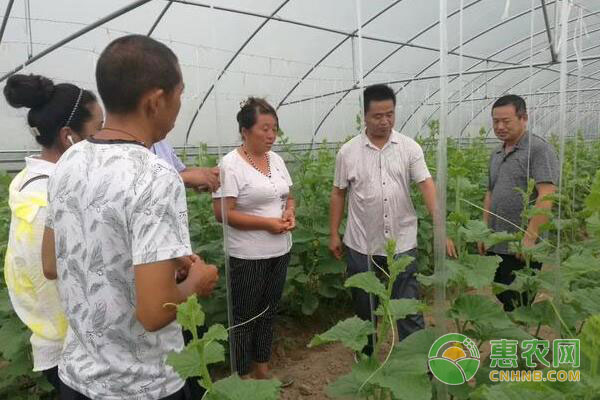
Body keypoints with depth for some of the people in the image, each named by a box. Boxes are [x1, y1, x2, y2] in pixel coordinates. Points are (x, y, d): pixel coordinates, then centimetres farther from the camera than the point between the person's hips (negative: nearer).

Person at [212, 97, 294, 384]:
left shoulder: (276, 159, 6)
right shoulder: (231, 164, -15)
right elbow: (222, 213, -19)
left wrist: (290, 212, -7)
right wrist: (267, 223, -21)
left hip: (280, 252, 7)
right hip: (248, 256, -7)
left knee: (268, 313, 20)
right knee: (244, 318, 9)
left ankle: (262, 370, 38)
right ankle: (243, 378, 29)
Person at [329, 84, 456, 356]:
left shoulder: (410, 148, -2)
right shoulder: (348, 152, -2)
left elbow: (427, 186, -9)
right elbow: (338, 194, 4)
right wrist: (333, 234, 2)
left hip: (402, 243, 0)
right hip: (361, 245, 1)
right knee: (364, 308, 15)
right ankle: (366, 357, 36)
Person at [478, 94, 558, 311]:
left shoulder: (539, 149, -9)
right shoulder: (496, 154, 15)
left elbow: (546, 196, -18)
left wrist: (529, 238, -22)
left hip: (522, 248, -7)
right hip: (496, 246, 7)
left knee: (517, 306, 0)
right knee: (502, 301, 15)